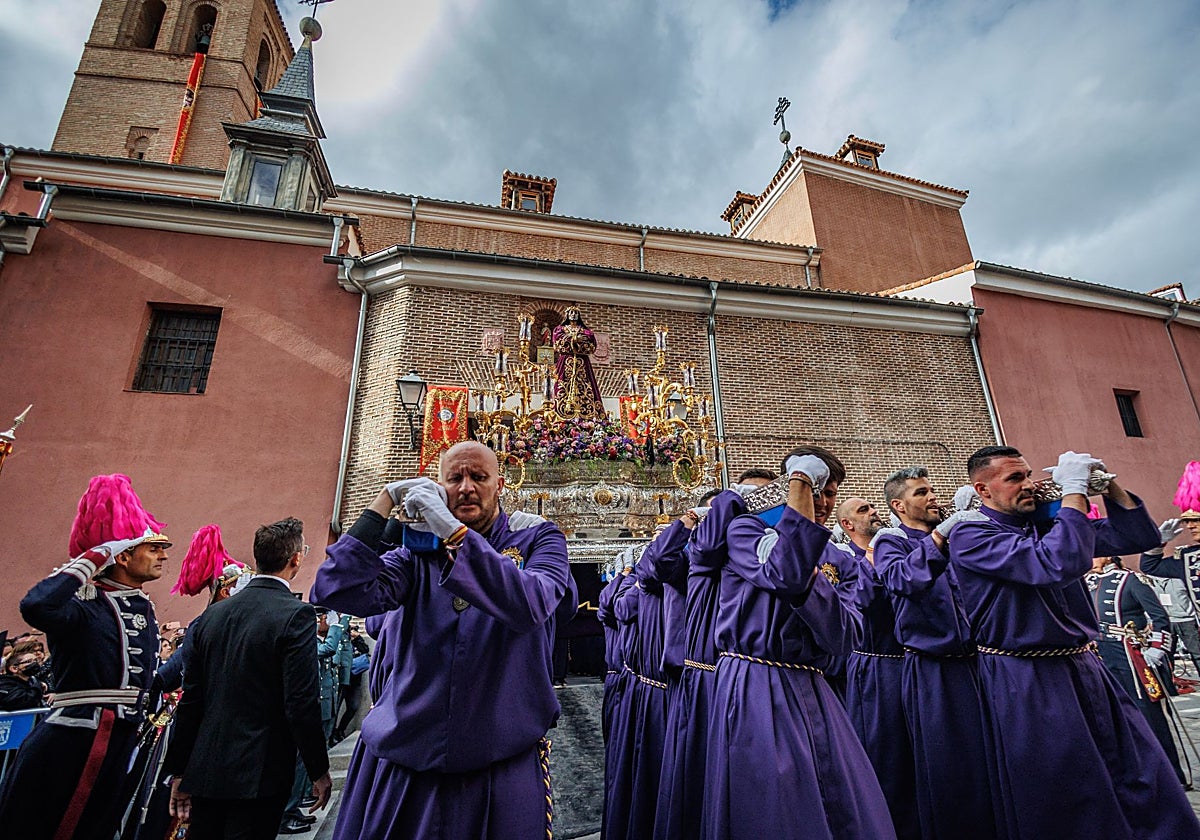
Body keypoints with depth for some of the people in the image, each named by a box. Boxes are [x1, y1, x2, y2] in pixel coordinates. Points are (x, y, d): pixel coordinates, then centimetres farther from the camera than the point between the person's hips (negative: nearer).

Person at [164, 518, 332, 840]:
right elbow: (302, 703, -19)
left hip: (206, 769, 6)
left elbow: (190, 699, 7)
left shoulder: (211, 614, 2)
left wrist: (179, 771, 16)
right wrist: (320, 771, -7)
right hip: (260, 775, -6)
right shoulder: (296, 615, -18)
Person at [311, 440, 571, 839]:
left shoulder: (537, 538, -6)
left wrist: (453, 531, -28)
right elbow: (340, 593, -13)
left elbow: (530, 605, -26)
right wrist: (383, 503, -15)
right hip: (402, 755, 2)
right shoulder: (418, 551, 1)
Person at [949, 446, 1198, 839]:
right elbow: (1057, 565, -29)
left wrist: (1108, 485, -2)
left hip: (1086, 670, 7)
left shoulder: (1047, 522, 8)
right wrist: (1074, 490, -21)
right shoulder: (970, 536, -16)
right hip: (1026, 684, -6)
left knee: (1143, 785, 11)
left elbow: (1138, 538, 12)